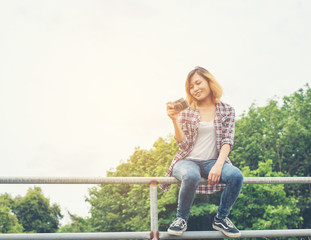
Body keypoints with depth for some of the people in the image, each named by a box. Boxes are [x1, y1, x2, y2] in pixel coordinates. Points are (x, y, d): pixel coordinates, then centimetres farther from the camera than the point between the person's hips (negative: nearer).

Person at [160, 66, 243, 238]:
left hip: (212, 161, 1)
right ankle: (181, 218, -10)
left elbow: (227, 141, -1)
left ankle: (221, 218, -5)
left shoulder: (227, 110, 8)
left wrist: (218, 165, -18)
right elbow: (183, 144, -2)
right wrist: (174, 120, -15)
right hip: (187, 161, -1)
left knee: (236, 175, -30)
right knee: (191, 176, -38)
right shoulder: (186, 112, 6)